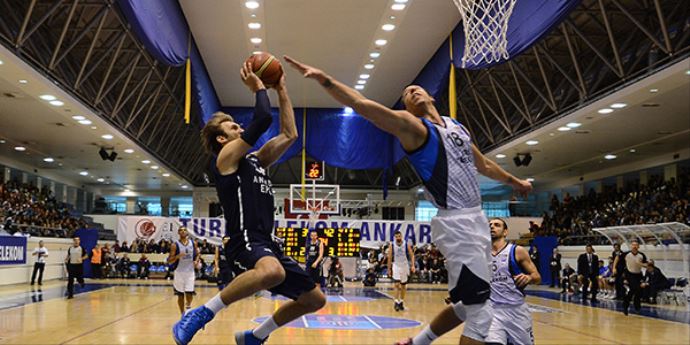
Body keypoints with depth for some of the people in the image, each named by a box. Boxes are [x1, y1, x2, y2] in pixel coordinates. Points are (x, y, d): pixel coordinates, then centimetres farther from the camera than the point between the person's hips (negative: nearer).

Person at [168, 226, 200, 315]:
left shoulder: (193, 243, 2)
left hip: (190, 272, 1)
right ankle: (183, 314, 17)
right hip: (179, 272, -1)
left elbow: (197, 254, 15)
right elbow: (169, 261, -7)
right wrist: (177, 256, -25)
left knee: (189, 294, -9)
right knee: (180, 295, 4)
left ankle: (188, 306, 21)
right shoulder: (175, 245, -6)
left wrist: (196, 261, -5)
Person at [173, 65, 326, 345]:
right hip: (245, 241, -9)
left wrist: (282, 90, 25)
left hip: (265, 243, 9)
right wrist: (258, 87, 5)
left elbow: (289, 135, 24)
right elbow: (263, 119, -11)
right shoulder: (227, 156, 0)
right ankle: (202, 314, -24)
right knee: (273, 272, -43)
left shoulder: (255, 160, 24)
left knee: (315, 299, 13)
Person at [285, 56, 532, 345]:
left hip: (477, 218, 8)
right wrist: (324, 80, -30)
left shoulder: (457, 127, 18)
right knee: (480, 311, -10)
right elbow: (363, 105, -18)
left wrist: (514, 181, 48)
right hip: (456, 223, -8)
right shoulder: (412, 126, -4)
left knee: (469, 305, 17)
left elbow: (484, 166, 35)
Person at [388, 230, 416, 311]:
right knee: (397, 284, -15)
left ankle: (401, 302, 22)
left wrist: (412, 265, -16)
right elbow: (390, 258, 0)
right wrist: (389, 268, 2)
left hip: (405, 266, 1)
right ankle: (396, 302, -11)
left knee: (403, 286, 10)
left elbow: (411, 255, -5)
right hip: (396, 266, -1)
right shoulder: (392, 245, -8)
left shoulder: (407, 245, -9)